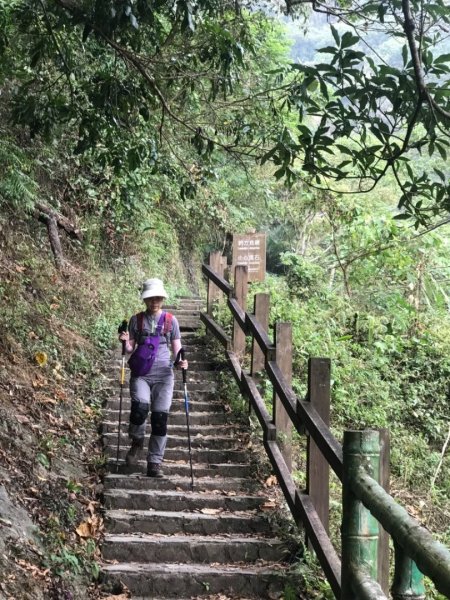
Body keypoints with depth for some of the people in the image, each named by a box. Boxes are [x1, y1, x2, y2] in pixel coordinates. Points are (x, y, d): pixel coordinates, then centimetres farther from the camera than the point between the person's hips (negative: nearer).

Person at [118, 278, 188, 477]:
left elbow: (177, 349, 8)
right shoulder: (136, 320, 7)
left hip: (163, 374, 1)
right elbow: (130, 349, 11)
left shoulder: (170, 321, 7)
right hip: (141, 373, 0)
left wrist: (180, 362, -13)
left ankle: (154, 463, 3)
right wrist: (125, 342, -12)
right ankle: (137, 442, 6)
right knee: (140, 408, -25)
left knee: (160, 417, -7)